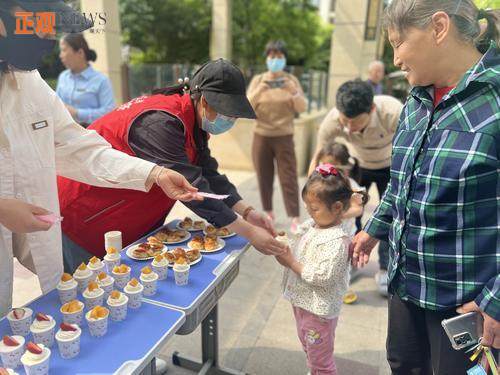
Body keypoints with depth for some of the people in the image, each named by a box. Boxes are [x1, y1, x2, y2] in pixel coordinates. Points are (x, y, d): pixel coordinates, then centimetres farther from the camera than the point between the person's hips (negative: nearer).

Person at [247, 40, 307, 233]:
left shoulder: (291, 80, 4)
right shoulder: (258, 80, 4)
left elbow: (302, 108, -4)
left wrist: (293, 91, -21)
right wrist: (259, 90, -23)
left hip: (284, 137, -1)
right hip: (261, 136, 1)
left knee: (289, 178, -4)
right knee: (264, 177, 5)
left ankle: (295, 219, -2)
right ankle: (268, 213, 20)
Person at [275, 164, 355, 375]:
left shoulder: (337, 241, -26)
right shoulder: (311, 226, -1)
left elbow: (321, 277, -28)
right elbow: (298, 254, 10)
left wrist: (291, 262, -25)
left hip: (318, 309, -9)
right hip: (301, 301, 9)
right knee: (308, 348, 30)